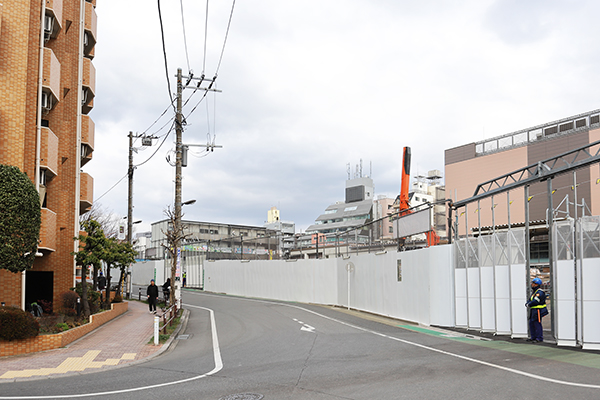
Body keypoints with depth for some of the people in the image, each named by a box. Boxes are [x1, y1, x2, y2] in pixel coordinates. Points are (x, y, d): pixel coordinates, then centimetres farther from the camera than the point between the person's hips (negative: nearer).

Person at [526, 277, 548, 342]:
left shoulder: (540, 292, -17)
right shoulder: (534, 292, 17)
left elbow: (535, 301, -24)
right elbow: (531, 299, 18)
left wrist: (528, 304, -10)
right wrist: (527, 303, -3)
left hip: (538, 311, -10)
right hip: (534, 310, 10)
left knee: (537, 324, -6)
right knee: (531, 323, 11)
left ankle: (539, 338, 1)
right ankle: (533, 337, 19)